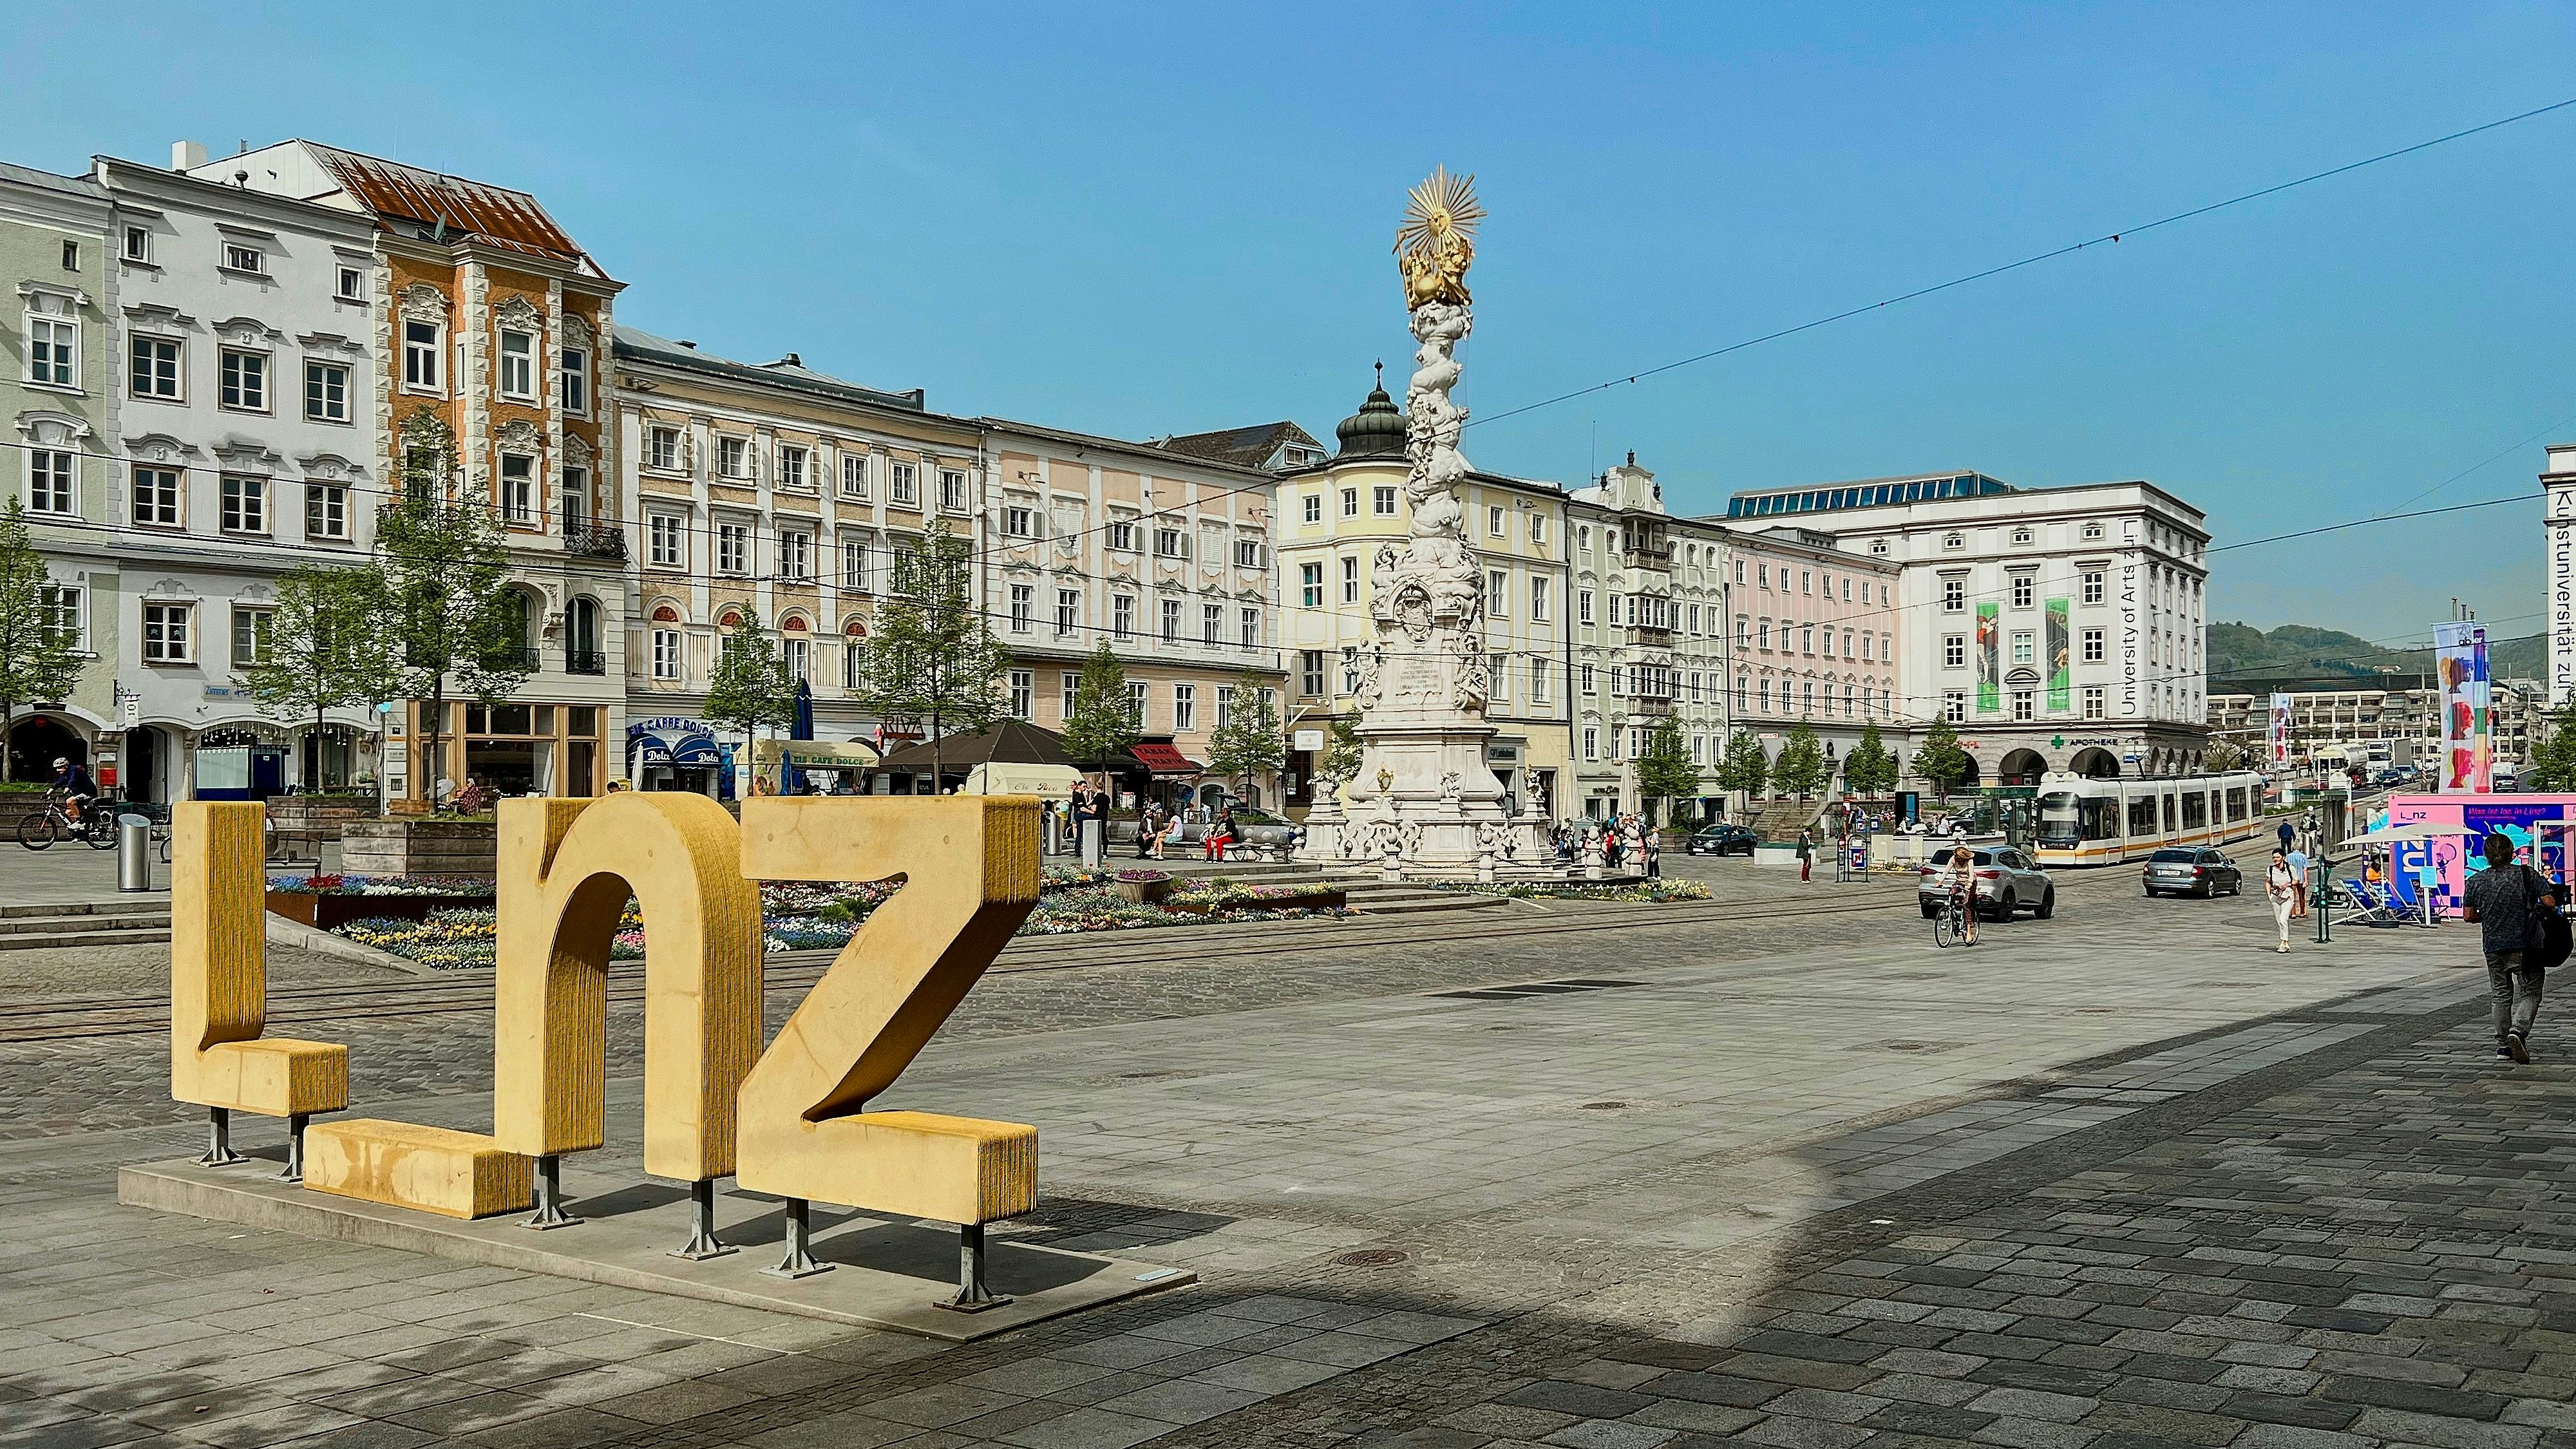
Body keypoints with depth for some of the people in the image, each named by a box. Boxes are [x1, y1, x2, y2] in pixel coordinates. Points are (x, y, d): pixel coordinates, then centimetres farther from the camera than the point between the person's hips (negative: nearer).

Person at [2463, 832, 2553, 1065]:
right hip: (2524, 946, -3)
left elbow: (2469, 915, 3)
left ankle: (2503, 1045, 16)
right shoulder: (2527, 874, -7)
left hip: (2493, 947, 3)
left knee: (2501, 995, 14)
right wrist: (2533, 910, 8)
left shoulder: (2475, 882, 0)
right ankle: (2519, 1030, -19)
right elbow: (2549, 902, -12)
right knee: (2529, 992, 5)